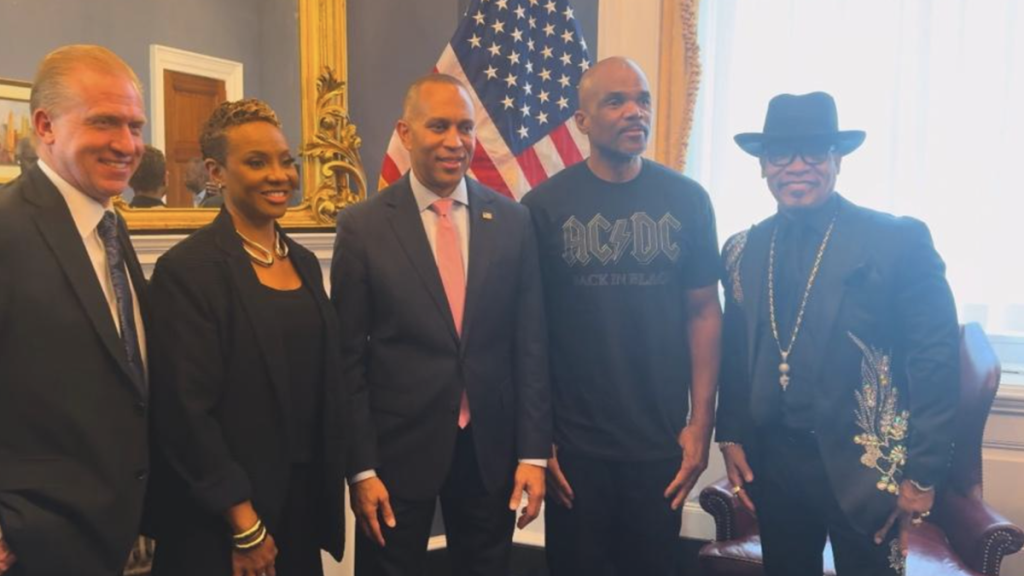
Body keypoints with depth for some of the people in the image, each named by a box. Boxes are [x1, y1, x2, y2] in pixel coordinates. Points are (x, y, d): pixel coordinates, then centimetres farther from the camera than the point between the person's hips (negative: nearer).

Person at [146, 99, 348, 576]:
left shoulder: (305, 262, 7)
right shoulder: (186, 268, -14)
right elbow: (186, 411, -16)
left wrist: (332, 489, 8)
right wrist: (245, 525, -14)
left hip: (306, 501, 6)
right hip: (222, 521, -6)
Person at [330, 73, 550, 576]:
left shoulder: (511, 220, 0)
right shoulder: (363, 226, -6)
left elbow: (529, 345, 1)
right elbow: (349, 358, -5)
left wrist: (533, 451, -1)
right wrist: (360, 466, -7)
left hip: (491, 447, 2)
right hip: (398, 447, -2)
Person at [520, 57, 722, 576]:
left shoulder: (687, 200, -1)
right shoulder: (545, 206, -6)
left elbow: (703, 311, 2)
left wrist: (701, 422, -2)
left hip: (662, 441, 2)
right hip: (574, 444, -1)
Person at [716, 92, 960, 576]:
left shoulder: (899, 241, -9)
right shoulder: (744, 251, 4)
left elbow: (935, 361, -10)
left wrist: (922, 475, -11)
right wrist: (731, 438, 4)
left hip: (865, 467, -3)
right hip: (771, 464, 4)